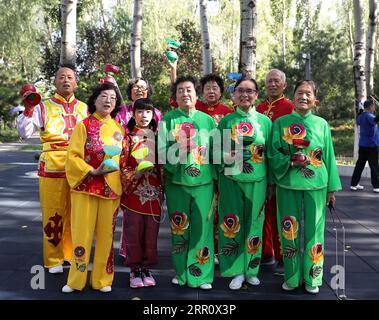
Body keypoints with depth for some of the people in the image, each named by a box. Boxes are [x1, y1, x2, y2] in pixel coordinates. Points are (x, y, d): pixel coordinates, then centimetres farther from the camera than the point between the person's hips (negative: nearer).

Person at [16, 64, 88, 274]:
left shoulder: (84, 108, 14)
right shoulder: (44, 107, 6)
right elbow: (24, 133, -3)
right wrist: (28, 109, -14)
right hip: (52, 165, -2)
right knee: (53, 212, 1)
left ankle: (71, 253, 25)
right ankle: (53, 260, 13)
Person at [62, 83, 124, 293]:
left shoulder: (119, 129, 10)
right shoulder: (83, 126, -1)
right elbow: (73, 157, -6)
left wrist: (122, 175, 0)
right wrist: (93, 171, -18)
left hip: (111, 188, 3)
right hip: (85, 187, -3)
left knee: (106, 234, 7)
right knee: (82, 233, 0)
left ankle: (102, 279, 19)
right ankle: (76, 280, 15)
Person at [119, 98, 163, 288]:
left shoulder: (157, 137, 10)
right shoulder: (128, 138, 4)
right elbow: (122, 165, -2)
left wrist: (163, 188, 2)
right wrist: (135, 173, -17)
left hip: (154, 192, 2)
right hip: (134, 192, -2)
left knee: (151, 231, 5)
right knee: (134, 231, 1)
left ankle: (146, 268, 18)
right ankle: (135, 270, 13)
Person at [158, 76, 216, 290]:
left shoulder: (208, 120, 8)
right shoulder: (168, 119, 5)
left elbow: (216, 151, 8)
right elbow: (162, 149, -3)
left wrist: (215, 176, 3)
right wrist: (175, 164, -19)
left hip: (203, 182, 1)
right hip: (176, 182, 0)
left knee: (202, 228, 1)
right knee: (179, 227, 8)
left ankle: (201, 275, 14)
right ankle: (181, 272, 23)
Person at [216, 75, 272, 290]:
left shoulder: (265, 121, 5)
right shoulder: (226, 121, 4)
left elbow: (270, 154, 8)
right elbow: (219, 151, 7)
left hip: (257, 181, 1)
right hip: (231, 180, -1)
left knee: (253, 223, 8)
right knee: (232, 224, 0)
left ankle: (251, 270, 22)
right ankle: (237, 271, 12)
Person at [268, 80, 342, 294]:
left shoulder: (322, 124, 7)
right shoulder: (281, 123, 4)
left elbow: (329, 157, 8)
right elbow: (273, 154, 1)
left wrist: (332, 188, 7)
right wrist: (291, 161, -18)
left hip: (316, 184, 1)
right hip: (287, 183, 0)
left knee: (314, 230, 5)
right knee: (290, 230, 6)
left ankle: (312, 278, 20)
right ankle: (291, 277, 21)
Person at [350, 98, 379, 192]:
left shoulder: (360, 116, 10)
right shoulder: (368, 116, -15)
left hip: (362, 145, 8)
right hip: (371, 145, -8)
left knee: (359, 164, 11)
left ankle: (354, 184, 11)